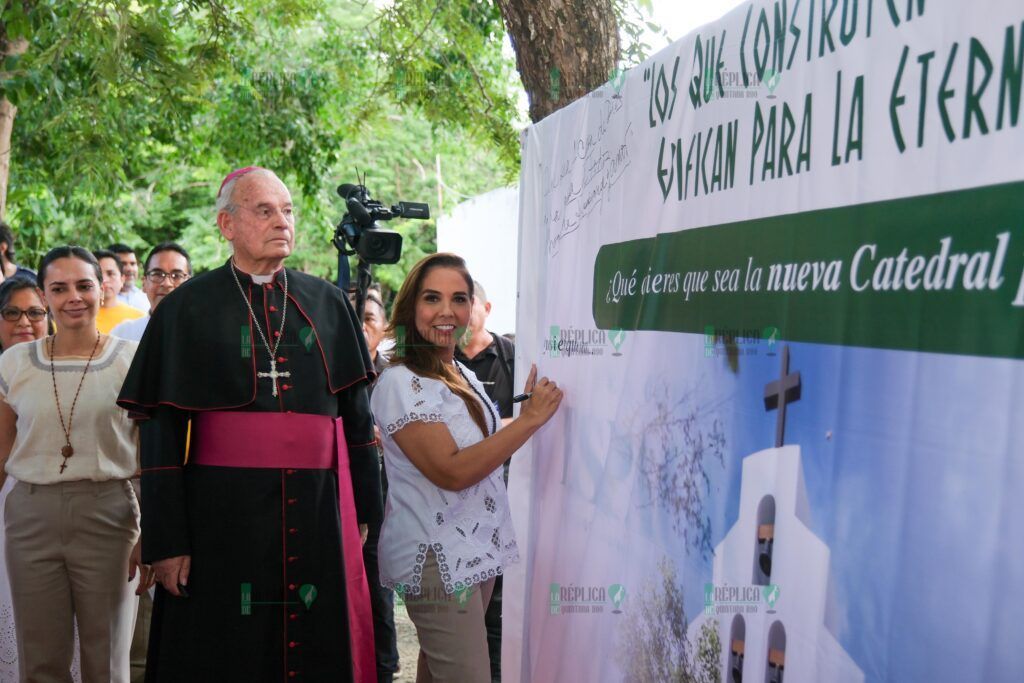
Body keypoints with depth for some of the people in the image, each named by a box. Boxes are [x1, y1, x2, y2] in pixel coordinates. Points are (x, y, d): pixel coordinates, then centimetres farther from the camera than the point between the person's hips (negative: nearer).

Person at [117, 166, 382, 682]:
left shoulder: (327, 303, 9)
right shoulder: (188, 308, 1)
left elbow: (355, 412, 11)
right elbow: (161, 433, -2)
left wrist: (361, 508, 8)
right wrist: (165, 540, -6)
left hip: (318, 511, 2)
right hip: (220, 514, -2)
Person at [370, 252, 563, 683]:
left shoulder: (463, 375, 10)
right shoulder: (400, 382, -18)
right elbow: (452, 471, -25)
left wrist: (530, 410, 11)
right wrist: (531, 419, -21)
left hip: (476, 549, 8)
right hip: (438, 560, -8)